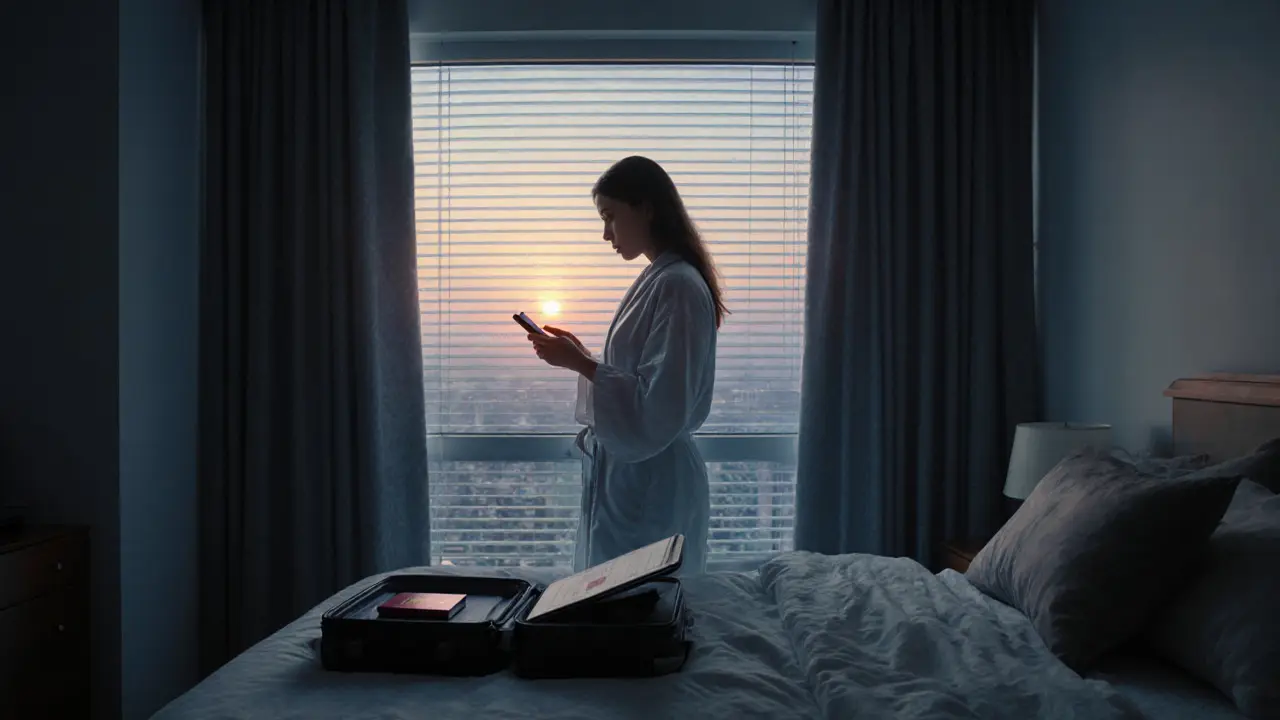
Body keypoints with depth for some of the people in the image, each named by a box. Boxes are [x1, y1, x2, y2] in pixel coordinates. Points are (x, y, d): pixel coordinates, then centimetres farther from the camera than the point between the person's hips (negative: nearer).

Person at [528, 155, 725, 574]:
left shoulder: (677, 286, -18)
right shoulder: (658, 279, 11)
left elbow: (659, 408, -24)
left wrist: (581, 364, -20)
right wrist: (580, 356, 6)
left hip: (652, 483, -9)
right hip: (630, 471, 9)